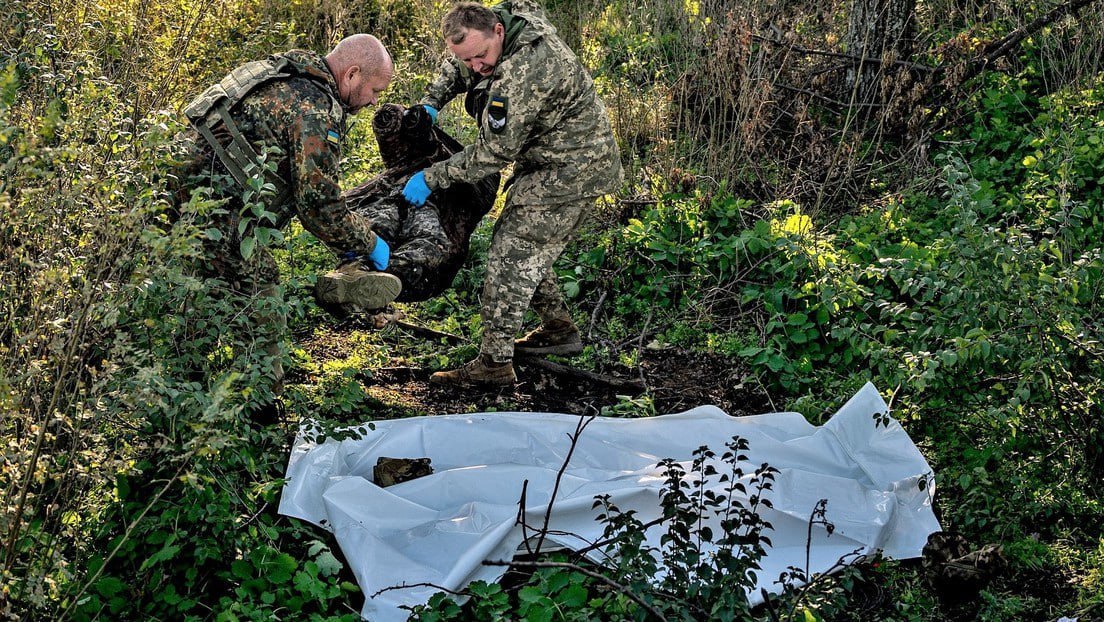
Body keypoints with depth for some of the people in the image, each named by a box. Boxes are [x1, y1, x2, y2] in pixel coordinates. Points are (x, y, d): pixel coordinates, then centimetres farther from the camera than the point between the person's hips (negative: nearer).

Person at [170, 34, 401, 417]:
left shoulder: (290, 81, 19)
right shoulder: (317, 111, -13)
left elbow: (305, 182, 26)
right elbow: (317, 202, -12)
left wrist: (346, 240, 25)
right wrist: (367, 244, 3)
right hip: (214, 212, -10)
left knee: (263, 283, 17)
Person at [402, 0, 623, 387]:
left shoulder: (522, 73, -32)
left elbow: (494, 151, -27)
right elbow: (457, 68, 17)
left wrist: (432, 179, -20)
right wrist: (430, 102, 0)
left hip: (570, 171, -10)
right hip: (550, 162, 10)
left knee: (512, 257, -10)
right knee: (521, 247, 18)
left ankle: (495, 363, -8)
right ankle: (559, 330, 29)